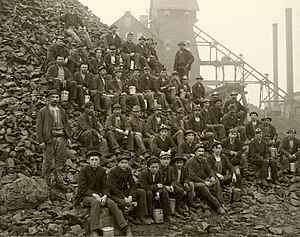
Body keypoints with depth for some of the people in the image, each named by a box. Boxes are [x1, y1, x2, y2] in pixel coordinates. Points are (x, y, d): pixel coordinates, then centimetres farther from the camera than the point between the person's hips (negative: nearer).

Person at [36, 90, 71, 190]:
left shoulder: (62, 111, 16)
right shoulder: (43, 111, 1)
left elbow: (66, 124, 20)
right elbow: (39, 127, -4)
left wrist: (68, 137, 11)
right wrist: (41, 141, -10)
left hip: (61, 138, 4)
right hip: (49, 139, -4)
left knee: (61, 160, 5)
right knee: (48, 161, 1)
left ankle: (59, 181, 16)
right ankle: (46, 182, 14)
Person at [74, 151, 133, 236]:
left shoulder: (102, 171, 7)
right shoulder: (84, 170, -6)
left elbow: (105, 186, 4)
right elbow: (82, 188, -12)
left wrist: (105, 196, -18)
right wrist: (94, 195, -24)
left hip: (99, 194, 4)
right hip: (86, 195, -4)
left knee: (111, 203, -24)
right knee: (95, 202, -38)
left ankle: (126, 229, -30)